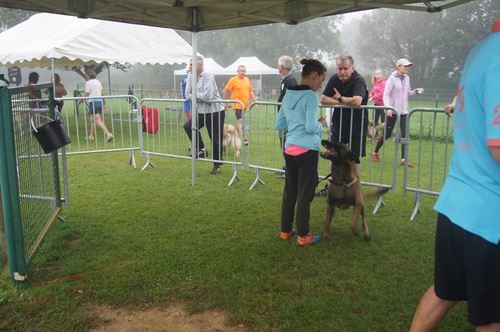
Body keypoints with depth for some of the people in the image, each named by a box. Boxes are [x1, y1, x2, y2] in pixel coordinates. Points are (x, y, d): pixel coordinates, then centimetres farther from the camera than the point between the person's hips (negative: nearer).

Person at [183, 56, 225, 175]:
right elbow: (188, 95, 1)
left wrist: (195, 94, -13)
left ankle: (217, 165, 17)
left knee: (216, 139, 0)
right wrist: (200, 97, -13)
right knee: (188, 126, -14)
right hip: (201, 111, 6)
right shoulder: (191, 76, 2)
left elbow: (207, 96, -29)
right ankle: (201, 149, 3)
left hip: (215, 111, -6)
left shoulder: (208, 76, -19)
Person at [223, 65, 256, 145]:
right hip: (237, 105, -6)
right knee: (240, 120, -12)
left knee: (239, 121, 15)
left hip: (245, 104, 6)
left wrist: (254, 100, 10)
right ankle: (242, 139, -15)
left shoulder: (247, 80, 11)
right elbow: (226, 91, -3)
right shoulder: (233, 80, -6)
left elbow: (250, 91, 18)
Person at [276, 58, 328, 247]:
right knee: (305, 194, 2)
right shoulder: (311, 96, -11)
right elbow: (311, 128, -17)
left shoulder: (288, 95, 11)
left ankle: (285, 231, 25)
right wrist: (321, 124, 2)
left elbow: (279, 124, 15)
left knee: (289, 191, 15)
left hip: (289, 149, 7)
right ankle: (303, 236, 11)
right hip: (306, 150, -7)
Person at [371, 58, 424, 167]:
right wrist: (388, 108, -26)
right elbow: (386, 95, -14)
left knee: (404, 134, -4)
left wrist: (416, 91, -3)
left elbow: (408, 93, 17)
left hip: (403, 111, 6)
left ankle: (403, 159, -2)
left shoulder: (407, 78, 9)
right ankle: (375, 153, 23)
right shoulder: (392, 78, -10)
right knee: (386, 134, 2)